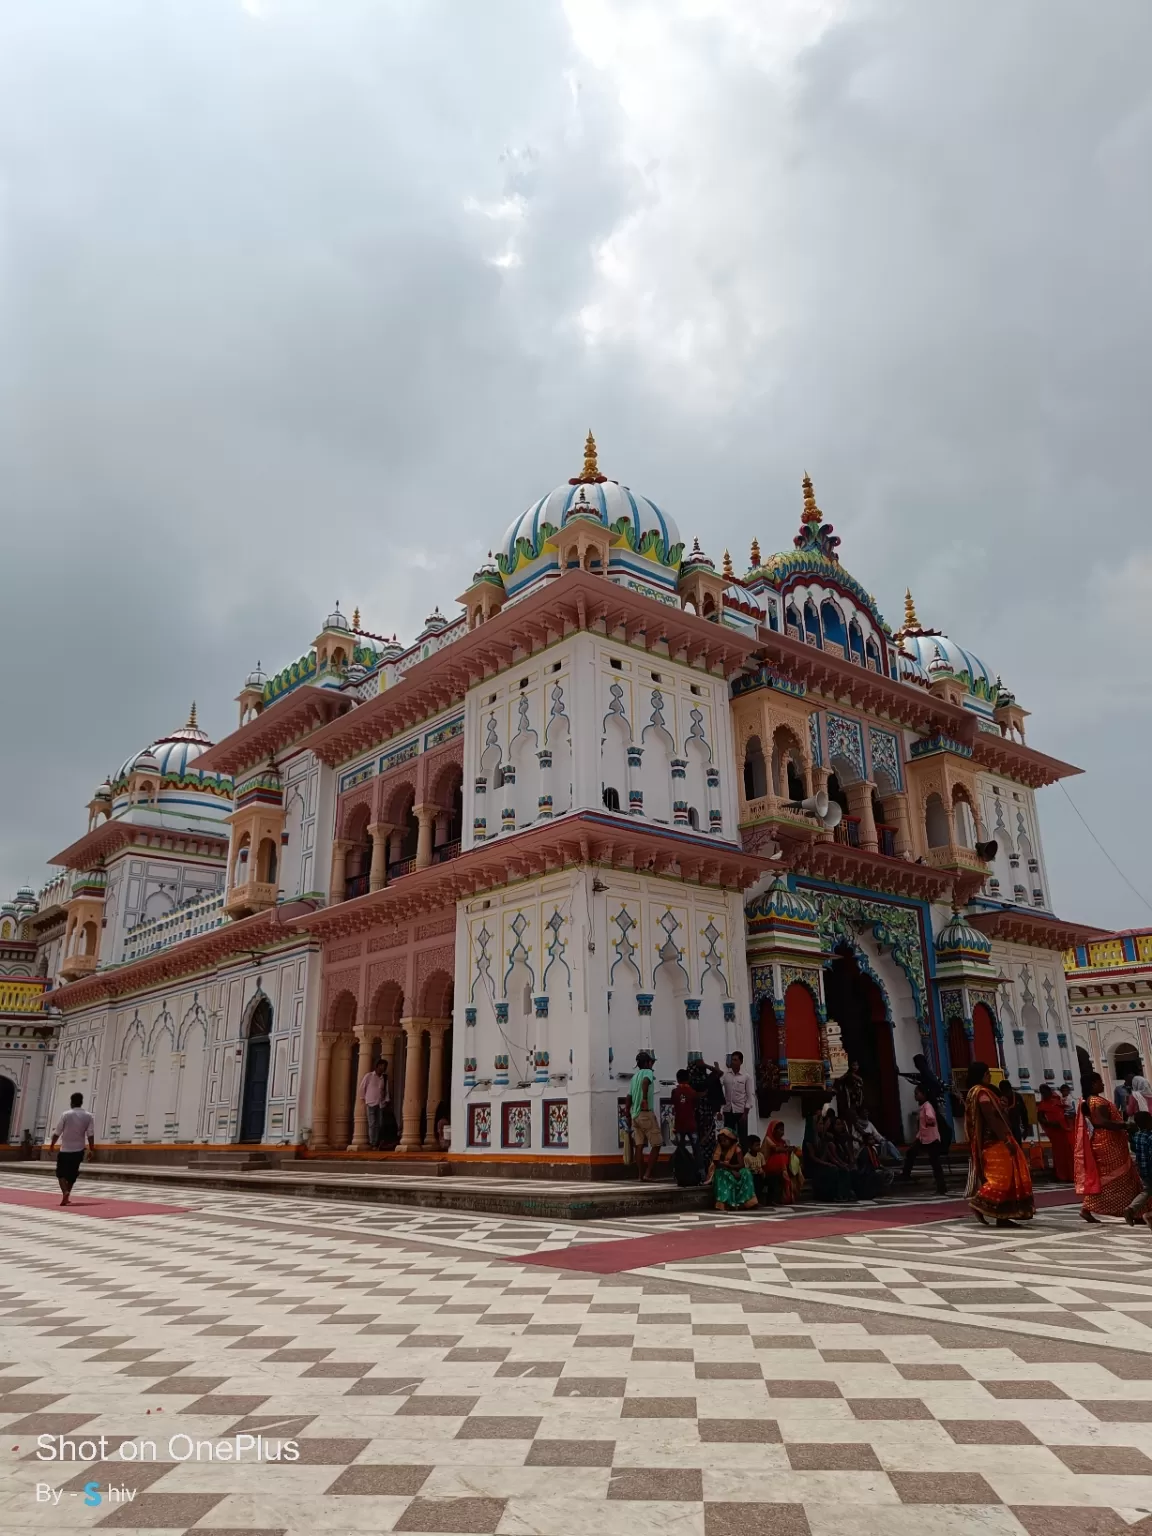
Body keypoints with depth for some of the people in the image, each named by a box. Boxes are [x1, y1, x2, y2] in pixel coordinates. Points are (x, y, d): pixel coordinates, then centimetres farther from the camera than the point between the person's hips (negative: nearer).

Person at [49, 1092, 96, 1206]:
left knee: (61, 1173, 7)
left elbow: (57, 1132, -5)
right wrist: (91, 1149, 0)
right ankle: (66, 1196, 20)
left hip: (65, 1149, -3)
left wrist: (52, 1145, 8)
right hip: (78, 1150, 3)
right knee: (72, 1174, 17)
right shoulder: (88, 1116, -2)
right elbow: (90, 1134, -5)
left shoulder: (66, 1114, -9)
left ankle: (65, 1192, -16)